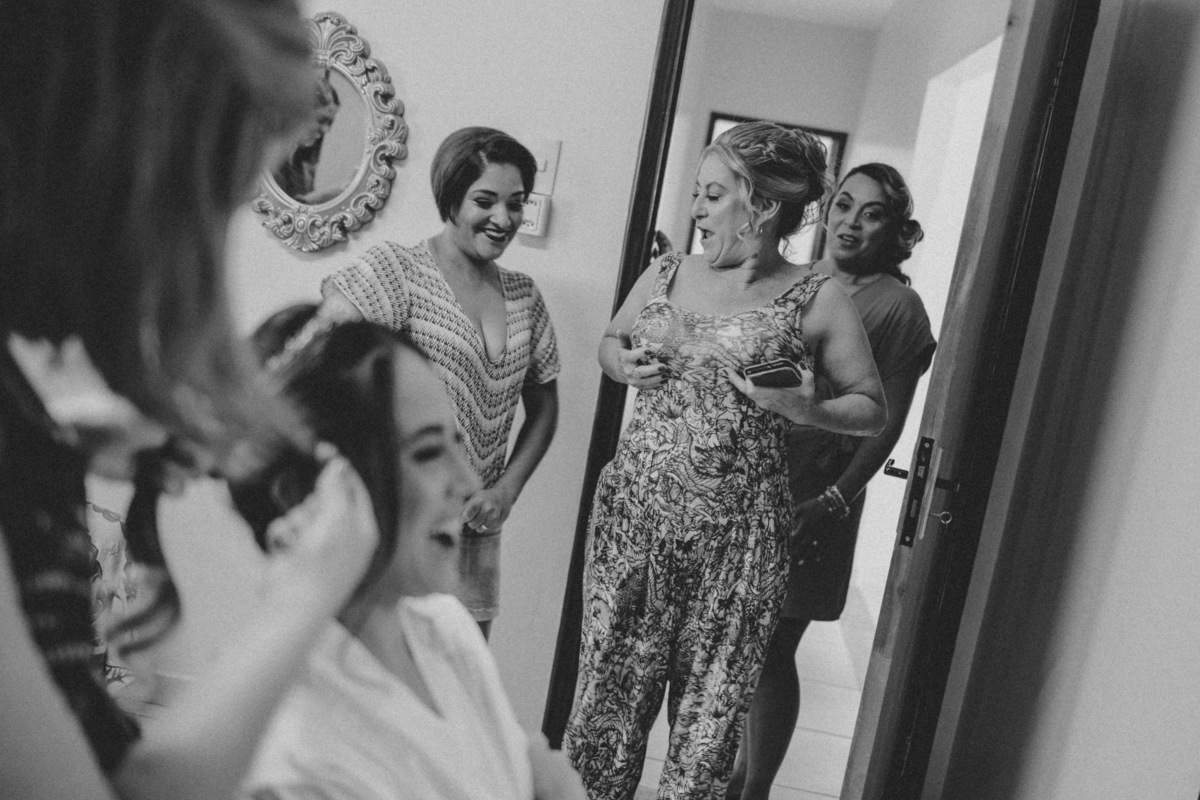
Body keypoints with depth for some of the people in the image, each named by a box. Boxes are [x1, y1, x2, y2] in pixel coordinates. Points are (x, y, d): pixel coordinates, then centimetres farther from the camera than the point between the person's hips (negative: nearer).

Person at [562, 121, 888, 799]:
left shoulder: (818, 301, -3)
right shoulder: (665, 275, 7)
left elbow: (872, 408, 3)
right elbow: (610, 341, 23)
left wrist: (804, 409, -16)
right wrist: (626, 366, 1)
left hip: (737, 533, -3)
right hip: (632, 515, 3)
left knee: (711, 702, 8)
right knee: (612, 683, 11)